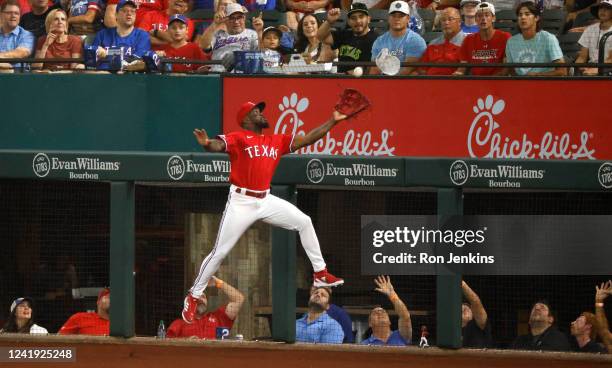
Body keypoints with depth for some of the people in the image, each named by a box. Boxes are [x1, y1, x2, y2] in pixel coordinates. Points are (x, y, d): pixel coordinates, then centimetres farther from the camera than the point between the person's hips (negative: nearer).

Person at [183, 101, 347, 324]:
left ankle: (320, 274, 14)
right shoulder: (238, 138, -8)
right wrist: (206, 144, -51)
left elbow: (307, 139, 13)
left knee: (304, 222, 3)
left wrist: (333, 121, 10)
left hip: (265, 201, 6)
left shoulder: (276, 141, 11)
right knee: (220, 252, -5)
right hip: (241, 202, -6)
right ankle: (193, 297, 8)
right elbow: (218, 145, -26)